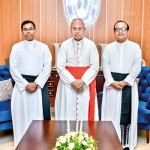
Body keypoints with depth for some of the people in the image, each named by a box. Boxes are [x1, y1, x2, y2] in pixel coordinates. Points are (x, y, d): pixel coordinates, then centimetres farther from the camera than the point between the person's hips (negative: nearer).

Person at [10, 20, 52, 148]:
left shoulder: (43, 47, 4)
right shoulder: (16, 47, 4)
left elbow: (47, 68, -1)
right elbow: (13, 69, -1)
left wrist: (36, 83, -11)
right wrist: (25, 84, -10)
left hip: (40, 84, 0)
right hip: (22, 85, 1)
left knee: (40, 114, 0)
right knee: (22, 114, 3)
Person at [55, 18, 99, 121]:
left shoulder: (91, 45, -4)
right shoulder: (65, 45, -5)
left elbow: (95, 67, -4)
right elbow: (60, 67, -6)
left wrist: (82, 81, -14)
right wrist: (73, 82, -13)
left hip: (86, 83, 0)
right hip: (68, 83, 0)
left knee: (85, 111, 4)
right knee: (68, 111, 5)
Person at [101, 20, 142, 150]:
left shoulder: (135, 47, 1)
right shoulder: (108, 48, 5)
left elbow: (137, 67, -4)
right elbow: (105, 67, 0)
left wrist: (124, 82, -12)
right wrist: (112, 82, -13)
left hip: (128, 84, -1)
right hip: (111, 84, 1)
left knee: (127, 112, 1)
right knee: (111, 112, 3)